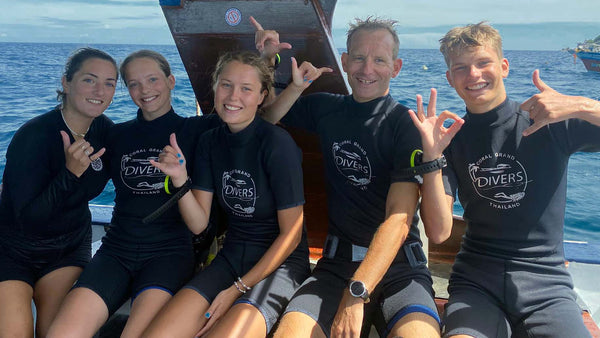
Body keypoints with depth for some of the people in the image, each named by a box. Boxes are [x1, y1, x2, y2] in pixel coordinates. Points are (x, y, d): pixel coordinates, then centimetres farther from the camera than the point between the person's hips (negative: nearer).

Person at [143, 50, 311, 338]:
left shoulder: (277, 143, -14)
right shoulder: (210, 142, 4)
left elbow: (291, 235, -11)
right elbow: (198, 224, 2)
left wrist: (238, 288, -11)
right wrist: (180, 179, -15)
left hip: (280, 261, -4)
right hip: (231, 257, 5)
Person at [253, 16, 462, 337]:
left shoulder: (406, 124, -7)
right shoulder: (325, 108, 8)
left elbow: (399, 219, -17)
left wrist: (355, 294, -27)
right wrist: (265, 59, 3)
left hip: (398, 263, -2)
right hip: (338, 261, 3)